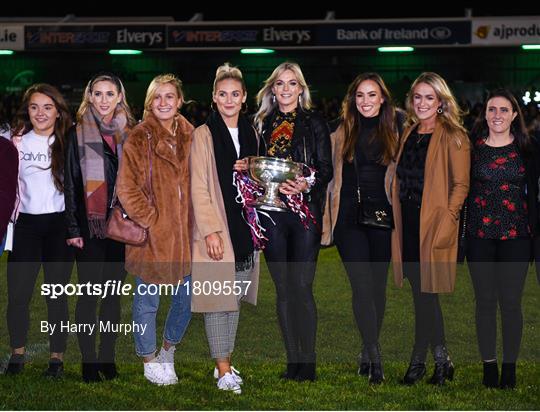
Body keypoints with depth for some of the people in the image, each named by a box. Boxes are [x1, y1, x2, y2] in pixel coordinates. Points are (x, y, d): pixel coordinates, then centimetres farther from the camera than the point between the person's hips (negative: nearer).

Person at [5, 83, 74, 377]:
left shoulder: (67, 143, 4)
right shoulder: (17, 141, 6)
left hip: (59, 224, -1)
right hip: (25, 224, 1)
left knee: (57, 294, 2)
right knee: (18, 293, 0)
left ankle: (57, 356, 12)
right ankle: (17, 353, 16)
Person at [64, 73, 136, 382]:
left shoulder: (131, 134, 9)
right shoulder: (78, 134, 1)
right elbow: (71, 182, -1)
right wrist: (73, 228, -7)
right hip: (90, 225, -2)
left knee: (113, 293, 7)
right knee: (90, 292, -1)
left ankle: (108, 358, 15)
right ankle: (89, 362, 6)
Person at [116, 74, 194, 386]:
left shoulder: (190, 136, 7)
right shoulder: (139, 139, -8)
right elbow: (126, 189, -11)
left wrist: (194, 218, 6)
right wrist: (150, 219, -12)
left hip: (185, 233, 5)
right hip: (152, 235, -5)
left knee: (188, 298, 11)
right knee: (148, 301, 5)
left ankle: (168, 352, 33)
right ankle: (150, 362, 22)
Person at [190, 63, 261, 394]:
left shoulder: (251, 133, 12)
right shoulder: (204, 135, -4)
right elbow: (199, 188, -8)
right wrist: (210, 230, -15)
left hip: (244, 226, 5)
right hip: (216, 229, -5)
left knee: (236, 297, 9)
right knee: (218, 297, -5)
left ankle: (226, 362, 18)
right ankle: (223, 369, -2)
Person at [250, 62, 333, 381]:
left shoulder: (314, 122, 4)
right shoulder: (263, 124, 14)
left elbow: (326, 169, 0)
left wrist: (307, 185, -18)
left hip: (305, 211, -3)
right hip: (273, 212, 3)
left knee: (302, 286, -7)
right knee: (283, 289, 5)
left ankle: (308, 365, -2)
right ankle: (292, 361, 11)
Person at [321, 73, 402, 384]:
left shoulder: (395, 130, 6)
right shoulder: (343, 133, 7)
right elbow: (334, 178, 9)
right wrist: (329, 220, 4)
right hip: (349, 217, -1)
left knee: (378, 285, 7)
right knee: (362, 285, -9)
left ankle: (368, 351, 20)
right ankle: (375, 357, -10)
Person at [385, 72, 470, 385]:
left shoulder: (452, 136, -6)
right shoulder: (409, 133, 15)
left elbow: (460, 185, -9)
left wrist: (446, 221, -17)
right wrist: (397, 212, 11)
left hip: (433, 221, -6)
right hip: (407, 219, 6)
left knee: (424, 291, -3)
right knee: (423, 291, 8)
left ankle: (418, 360, 9)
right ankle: (442, 360, 18)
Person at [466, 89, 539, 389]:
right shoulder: (472, 147, 3)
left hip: (515, 235, 0)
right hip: (480, 236, 1)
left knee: (511, 302, 2)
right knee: (485, 302, 5)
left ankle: (510, 366, 11)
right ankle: (489, 365, 15)